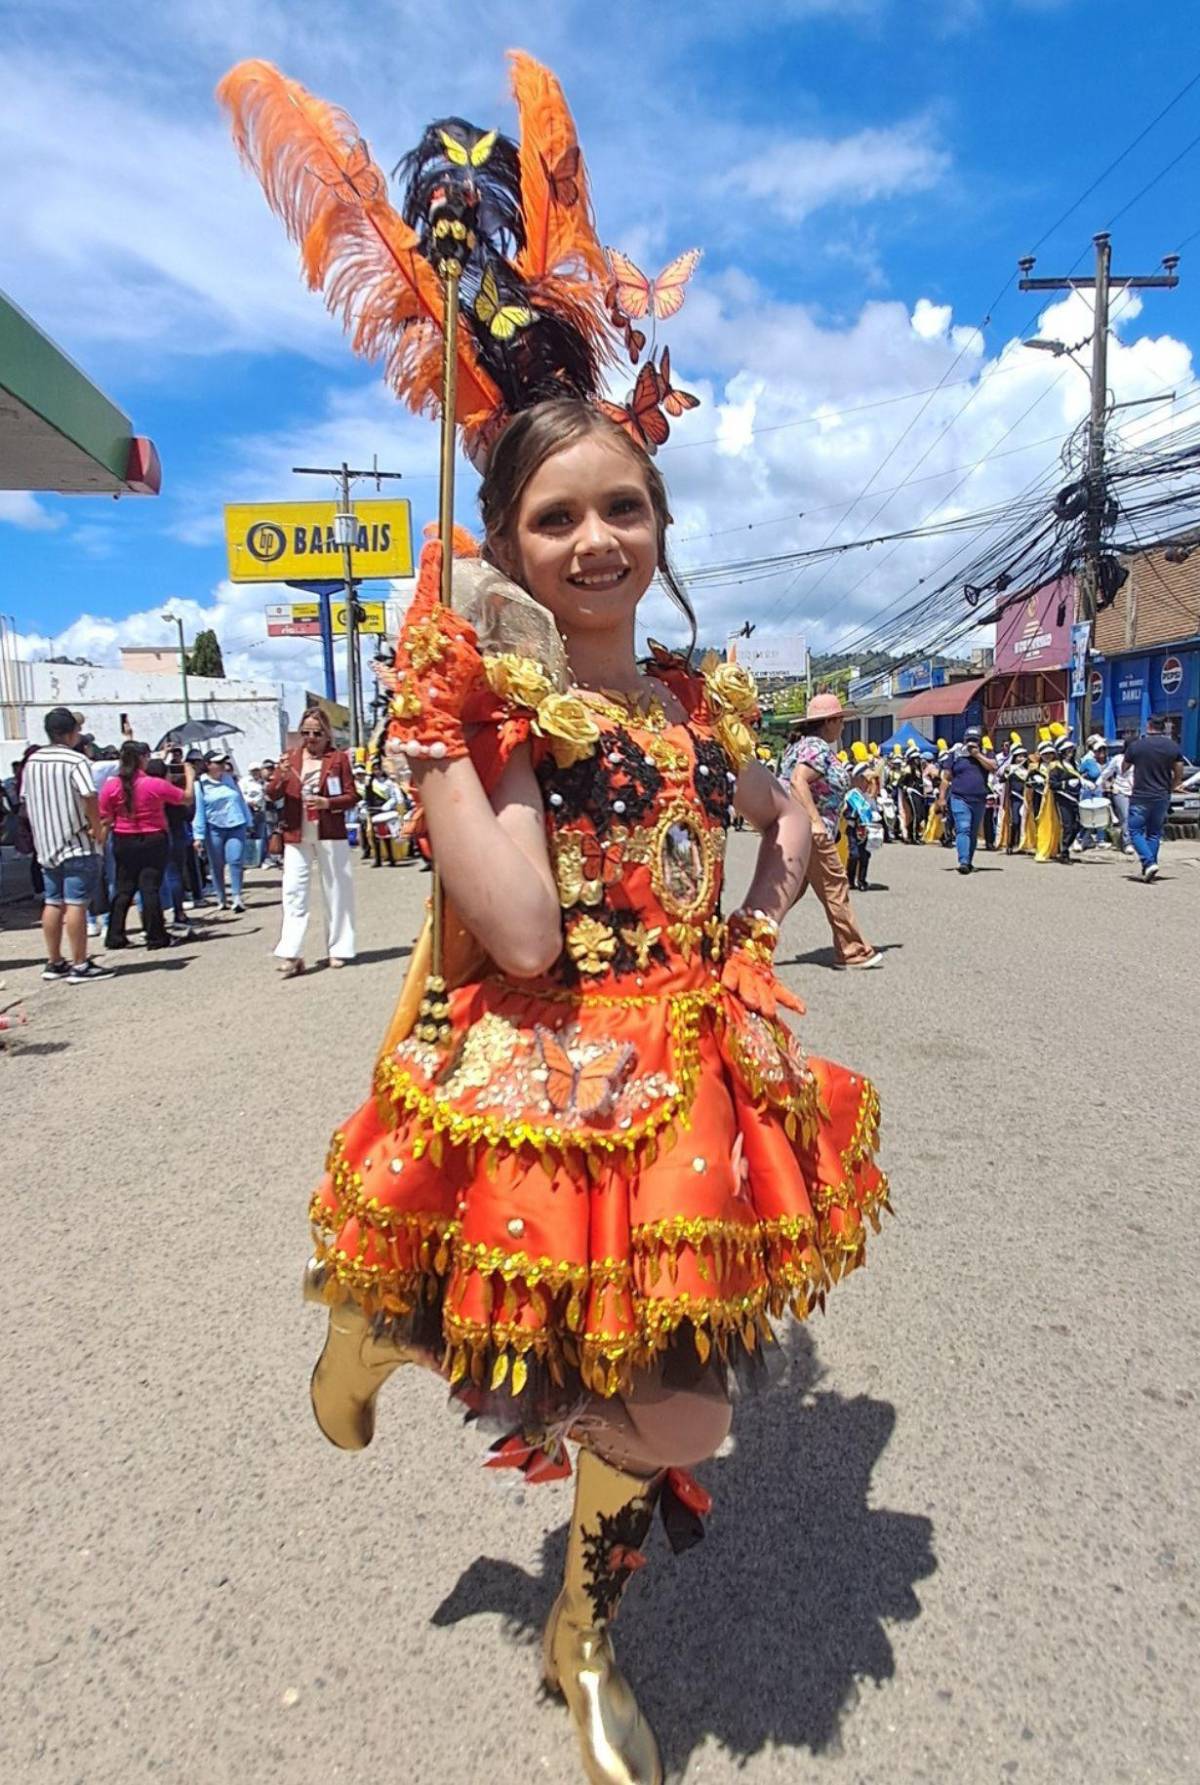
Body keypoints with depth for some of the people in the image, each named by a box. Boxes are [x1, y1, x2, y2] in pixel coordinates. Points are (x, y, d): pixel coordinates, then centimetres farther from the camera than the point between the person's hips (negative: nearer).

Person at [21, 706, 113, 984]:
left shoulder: (31, 761, 10)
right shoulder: (76, 761, -13)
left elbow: (24, 800, 16)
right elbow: (89, 797, -25)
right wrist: (97, 829, -13)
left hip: (46, 844, 7)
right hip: (78, 845, -7)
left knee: (53, 903, 13)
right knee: (76, 904, -6)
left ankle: (54, 962, 20)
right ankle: (80, 966, -3)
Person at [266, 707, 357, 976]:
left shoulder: (338, 758, 4)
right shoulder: (289, 757, 11)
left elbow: (351, 797, 1)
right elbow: (272, 795, 6)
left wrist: (328, 803, -17)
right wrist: (280, 776, -14)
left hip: (330, 834, -2)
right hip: (296, 835, 2)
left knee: (336, 891, 5)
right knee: (293, 892, -5)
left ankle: (338, 950, 15)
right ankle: (292, 954, -7)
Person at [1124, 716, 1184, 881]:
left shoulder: (1136, 745, -7)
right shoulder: (1173, 747, 1)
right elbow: (1179, 776, 6)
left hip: (1140, 797, -3)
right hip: (1162, 798, 3)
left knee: (1136, 832, 3)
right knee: (1154, 833, 14)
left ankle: (1149, 863, -16)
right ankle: (1148, 868, 13)